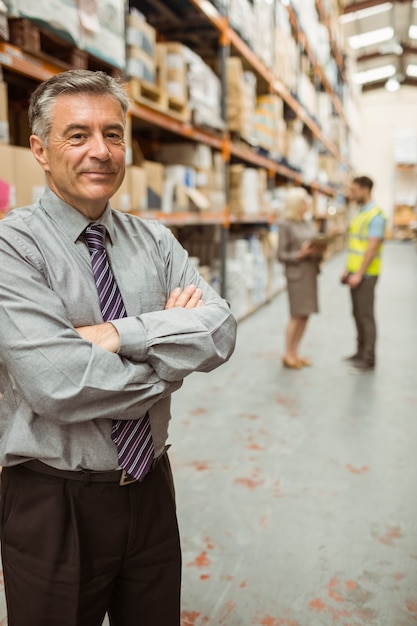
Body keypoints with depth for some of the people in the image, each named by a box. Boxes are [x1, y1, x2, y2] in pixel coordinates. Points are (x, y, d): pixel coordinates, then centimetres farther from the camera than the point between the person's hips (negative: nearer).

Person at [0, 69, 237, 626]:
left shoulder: (154, 241, 2)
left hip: (151, 488, 5)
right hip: (53, 504, -4)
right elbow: (59, 385, -27)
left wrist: (122, 334, -24)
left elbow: (220, 333, -11)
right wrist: (173, 354, -14)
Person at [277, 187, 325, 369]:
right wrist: (300, 254, -22)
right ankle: (288, 356, 10)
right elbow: (281, 255, -10)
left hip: (311, 273, 7)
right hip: (296, 274, -7)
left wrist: (319, 252, -4)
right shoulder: (285, 225, -7)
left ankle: (295, 353, 19)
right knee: (297, 316, -3)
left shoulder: (310, 224, 12)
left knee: (305, 315, 8)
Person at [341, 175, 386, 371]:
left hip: (365, 274, -9)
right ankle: (361, 352, 23)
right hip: (355, 272, 9)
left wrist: (359, 274, -22)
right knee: (358, 313, 13)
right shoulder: (359, 213, 14)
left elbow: (372, 247, -21)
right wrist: (348, 269, 17)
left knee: (366, 315, -3)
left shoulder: (375, 215, -15)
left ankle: (368, 359, 4)